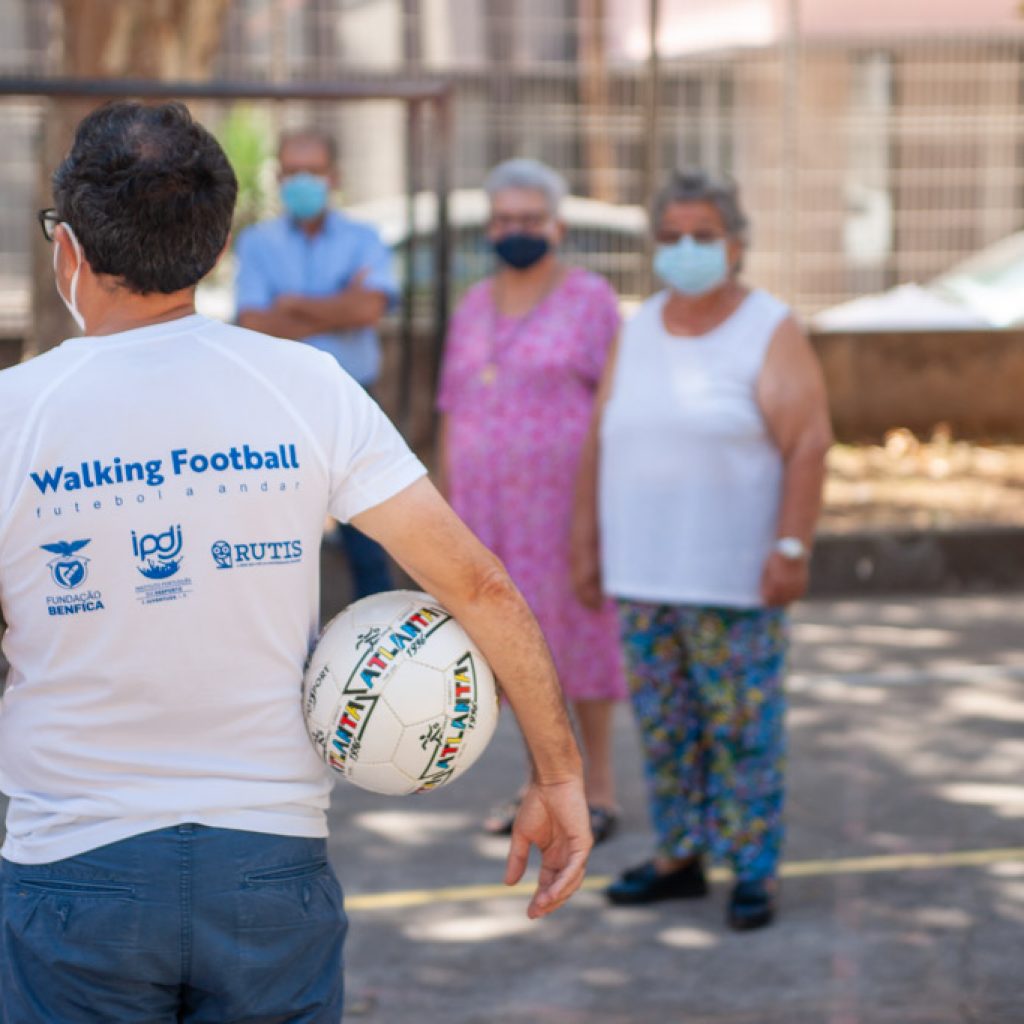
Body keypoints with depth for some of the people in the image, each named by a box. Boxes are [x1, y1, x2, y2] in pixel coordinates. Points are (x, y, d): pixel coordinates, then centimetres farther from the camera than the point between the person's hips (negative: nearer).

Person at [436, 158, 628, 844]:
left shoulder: (591, 300, -7)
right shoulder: (476, 308, 9)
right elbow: (456, 414, 11)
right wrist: (455, 511, 8)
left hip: (568, 497, -5)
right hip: (496, 504, 5)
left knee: (578, 634, -1)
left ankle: (601, 788, 9)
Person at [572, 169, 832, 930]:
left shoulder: (772, 334, -8)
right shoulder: (638, 332, 8)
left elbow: (810, 444, -13)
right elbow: (601, 443, 11)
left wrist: (793, 547, -20)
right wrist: (587, 544, 9)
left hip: (737, 581, -5)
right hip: (646, 574, 5)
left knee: (743, 727, -1)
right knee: (664, 725, 10)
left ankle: (755, 870, 9)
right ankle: (680, 859, 22)